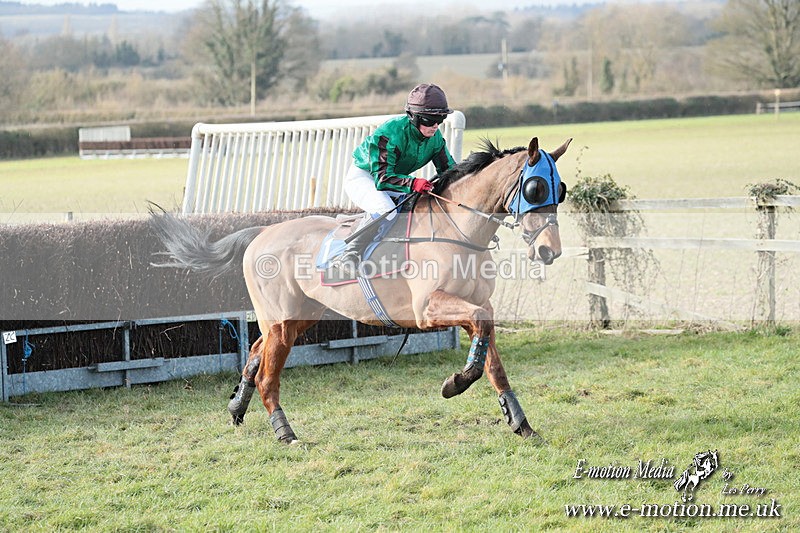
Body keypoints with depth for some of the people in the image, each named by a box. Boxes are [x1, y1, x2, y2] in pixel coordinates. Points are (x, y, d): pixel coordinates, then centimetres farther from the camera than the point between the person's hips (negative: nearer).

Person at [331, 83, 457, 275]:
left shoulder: (435, 137, -10)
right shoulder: (390, 133, -32)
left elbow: (449, 170, -3)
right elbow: (382, 177, -36)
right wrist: (413, 183, -52)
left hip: (398, 178, 8)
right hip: (363, 176, -8)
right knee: (386, 210, -36)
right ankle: (349, 256, -31)